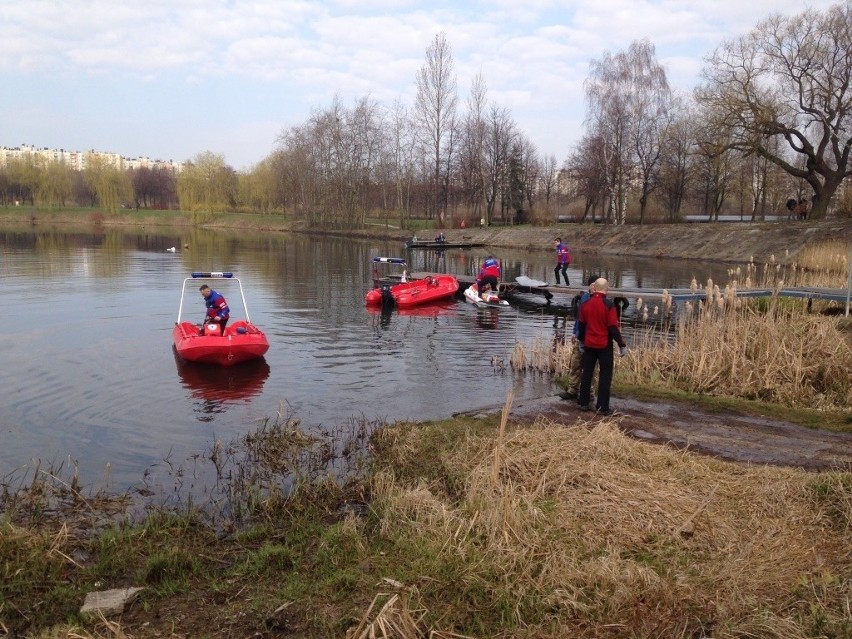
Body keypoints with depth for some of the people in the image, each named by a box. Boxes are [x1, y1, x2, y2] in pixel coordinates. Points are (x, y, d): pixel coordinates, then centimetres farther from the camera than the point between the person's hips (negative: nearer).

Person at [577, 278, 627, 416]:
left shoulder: (585, 304, 1)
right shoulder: (608, 305, -15)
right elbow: (613, 328, -16)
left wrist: (581, 341, 24)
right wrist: (622, 345, -8)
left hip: (589, 344, 5)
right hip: (604, 345, -5)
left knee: (587, 373, 14)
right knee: (605, 375, 2)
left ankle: (583, 403, 18)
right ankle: (603, 407, 2)